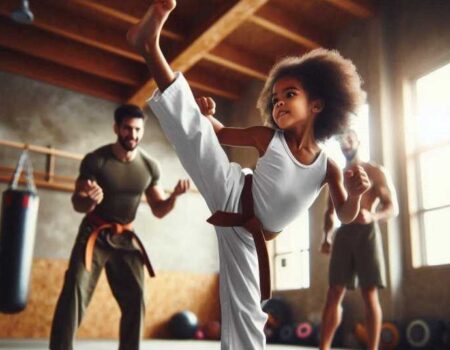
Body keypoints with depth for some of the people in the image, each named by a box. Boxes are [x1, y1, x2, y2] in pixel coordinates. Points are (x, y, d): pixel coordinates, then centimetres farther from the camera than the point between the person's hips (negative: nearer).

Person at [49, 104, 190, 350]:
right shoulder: (95, 160, -15)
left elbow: (158, 211, 2)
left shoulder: (149, 167, -4)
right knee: (75, 292, -18)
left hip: (125, 237, 4)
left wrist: (174, 196, -19)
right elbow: (77, 203, -12)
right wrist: (90, 200, -36)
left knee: (135, 300, 2)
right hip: (95, 233, -3)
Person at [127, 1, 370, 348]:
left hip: (248, 234, 2)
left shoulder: (327, 167, -4)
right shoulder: (267, 138, -5)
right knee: (195, 129, -20)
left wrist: (355, 192, -16)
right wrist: (206, 114, -17)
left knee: (245, 309, 6)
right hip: (231, 197, -1)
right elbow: (218, 132, 5)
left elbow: (346, 215, 7)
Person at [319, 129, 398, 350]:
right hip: (343, 234, 3)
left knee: (369, 295, -4)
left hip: (367, 233, -3)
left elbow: (392, 207, -1)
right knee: (334, 294, -3)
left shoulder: (374, 172, 7)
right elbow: (330, 211, 20)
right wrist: (327, 238, 4)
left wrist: (372, 216, -22)